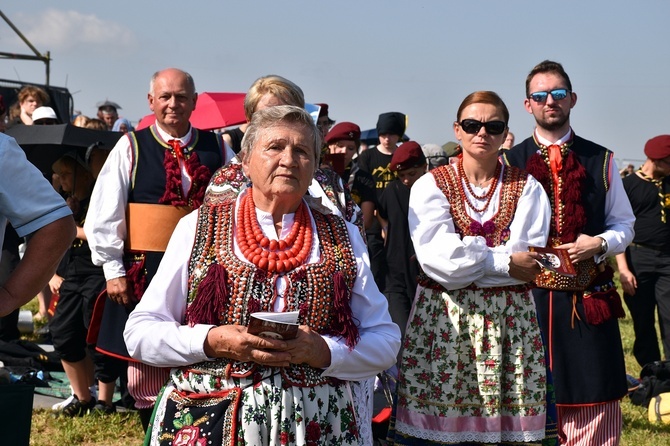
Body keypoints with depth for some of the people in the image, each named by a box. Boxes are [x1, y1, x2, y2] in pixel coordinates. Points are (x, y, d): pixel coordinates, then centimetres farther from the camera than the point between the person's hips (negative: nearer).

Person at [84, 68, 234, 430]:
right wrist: (113, 270, -5)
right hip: (145, 272, -1)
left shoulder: (217, 150, 6)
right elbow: (103, 216, 0)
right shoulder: (131, 147, 1)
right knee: (145, 371, 5)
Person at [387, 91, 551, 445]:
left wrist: (465, 259, -11)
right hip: (442, 317, -1)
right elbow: (435, 256, -11)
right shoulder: (431, 186, 5)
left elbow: (529, 261, -6)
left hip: (508, 320, 1)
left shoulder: (527, 189, 8)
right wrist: (504, 261, -11)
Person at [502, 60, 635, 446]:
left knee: (594, 401, 3)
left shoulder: (600, 161, 7)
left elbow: (624, 225, 10)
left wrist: (600, 244, -10)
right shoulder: (509, 164, 4)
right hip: (530, 296, -1)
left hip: (590, 300, 1)